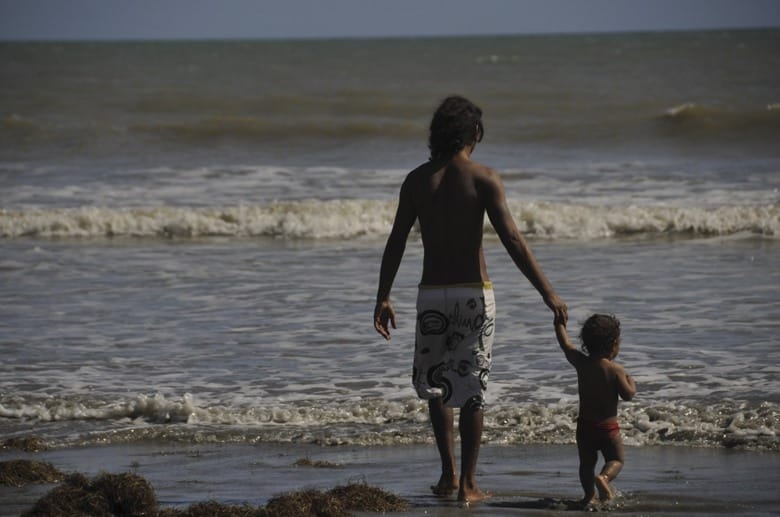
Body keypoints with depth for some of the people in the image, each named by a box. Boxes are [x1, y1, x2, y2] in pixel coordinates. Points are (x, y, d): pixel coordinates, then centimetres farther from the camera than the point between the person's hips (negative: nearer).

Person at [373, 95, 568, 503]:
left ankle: (449, 473, 13)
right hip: (474, 294, -2)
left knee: (435, 384, 19)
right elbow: (512, 239, -14)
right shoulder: (483, 179, -7)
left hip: (432, 296, 2)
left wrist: (383, 298, 9)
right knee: (471, 389, 5)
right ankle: (467, 483, 5)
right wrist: (547, 292, -13)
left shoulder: (417, 180, 1)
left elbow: (396, 243, 2)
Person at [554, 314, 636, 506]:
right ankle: (604, 477, -20)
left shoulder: (581, 363, -4)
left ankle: (589, 494, 10)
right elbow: (628, 395, -14)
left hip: (584, 424, 3)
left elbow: (565, 344, 9)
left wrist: (560, 322, 24)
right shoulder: (615, 370, -13)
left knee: (587, 462, 15)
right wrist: (631, 382, 7)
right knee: (615, 459, 8)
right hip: (608, 425, -3)